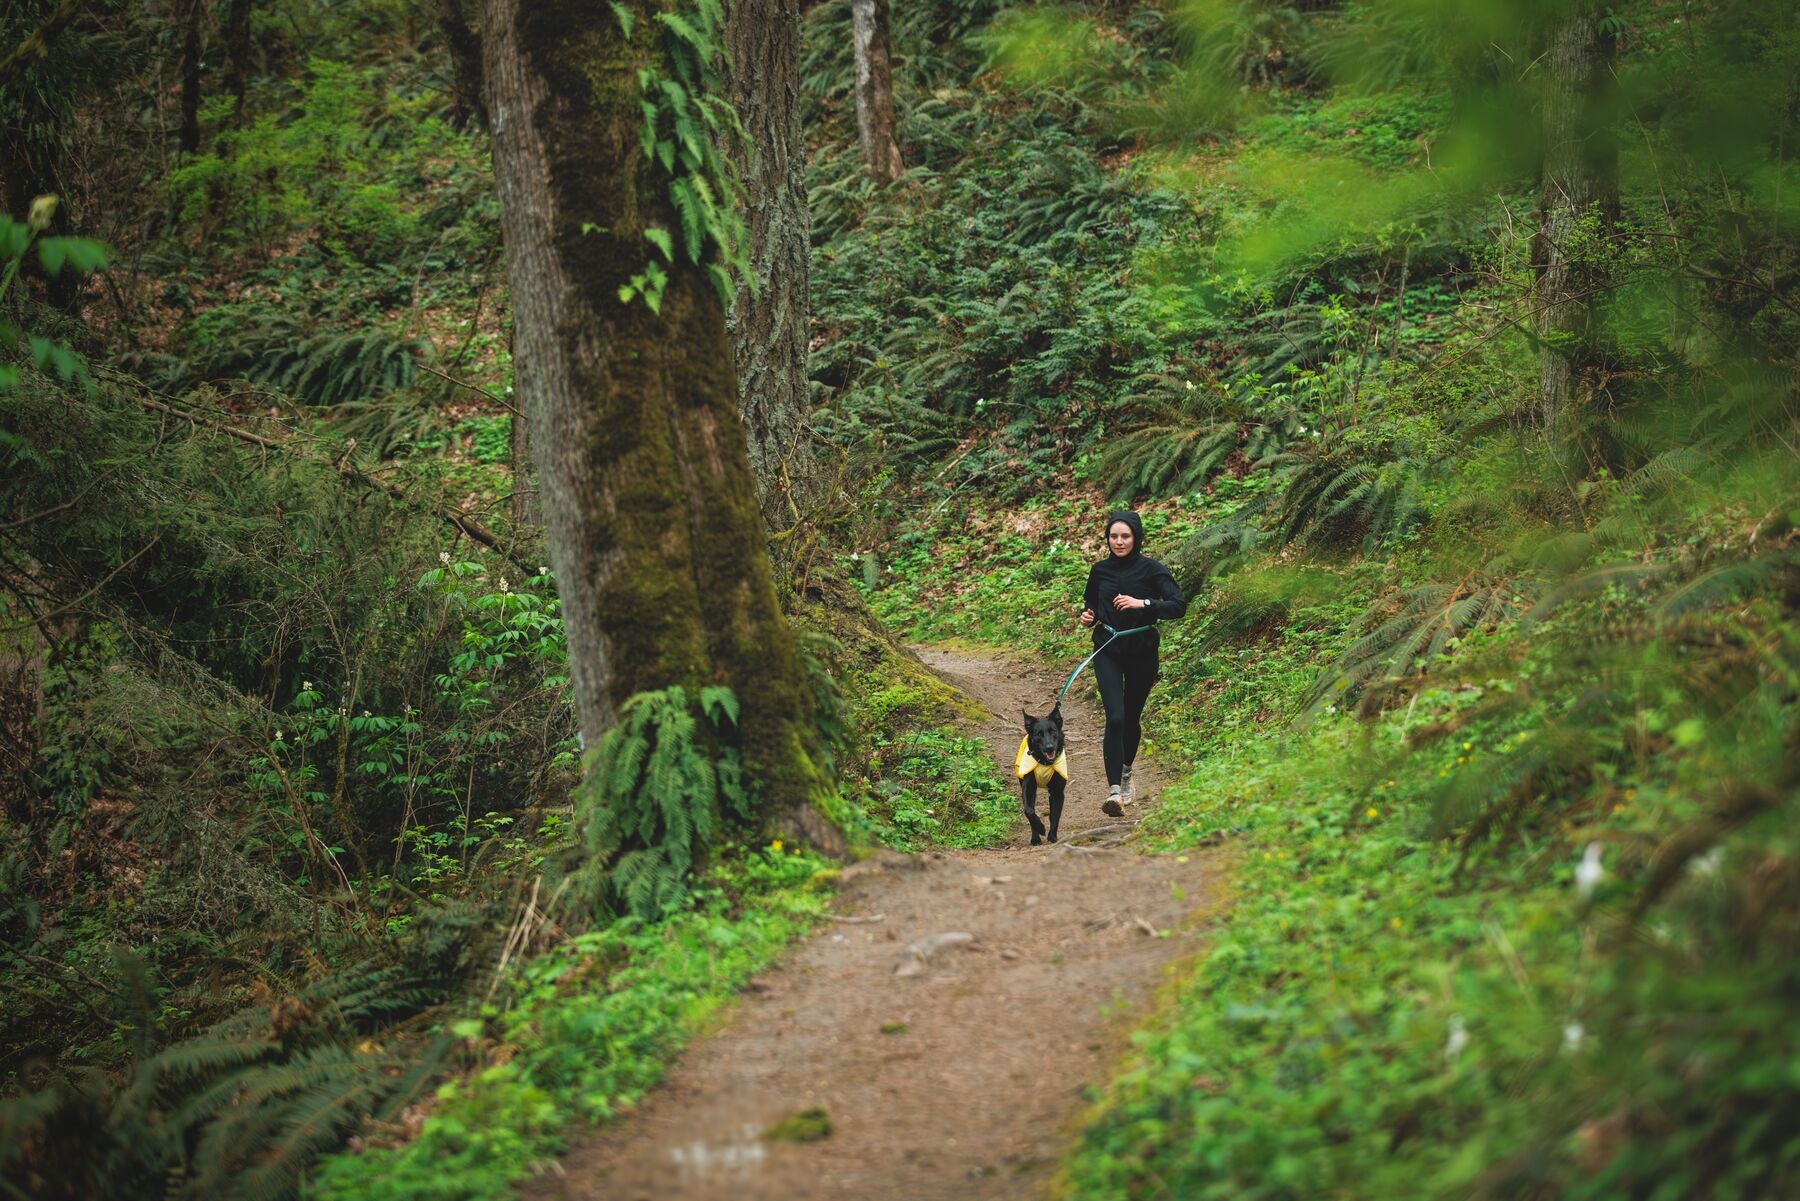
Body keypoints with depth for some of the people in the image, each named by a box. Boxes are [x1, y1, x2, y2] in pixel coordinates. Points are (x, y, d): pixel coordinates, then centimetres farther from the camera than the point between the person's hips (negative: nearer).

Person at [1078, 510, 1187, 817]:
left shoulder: (1151, 569, -6)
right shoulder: (1100, 570, 3)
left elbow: (1179, 604, -14)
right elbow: (1090, 602, 20)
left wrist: (1143, 603, -25)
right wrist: (1087, 615, -2)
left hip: (1142, 652, 0)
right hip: (1107, 651, 0)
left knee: (1132, 717, 13)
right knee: (1115, 718, -16)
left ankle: (1125, 771, 41)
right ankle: (1114, 789, -19)